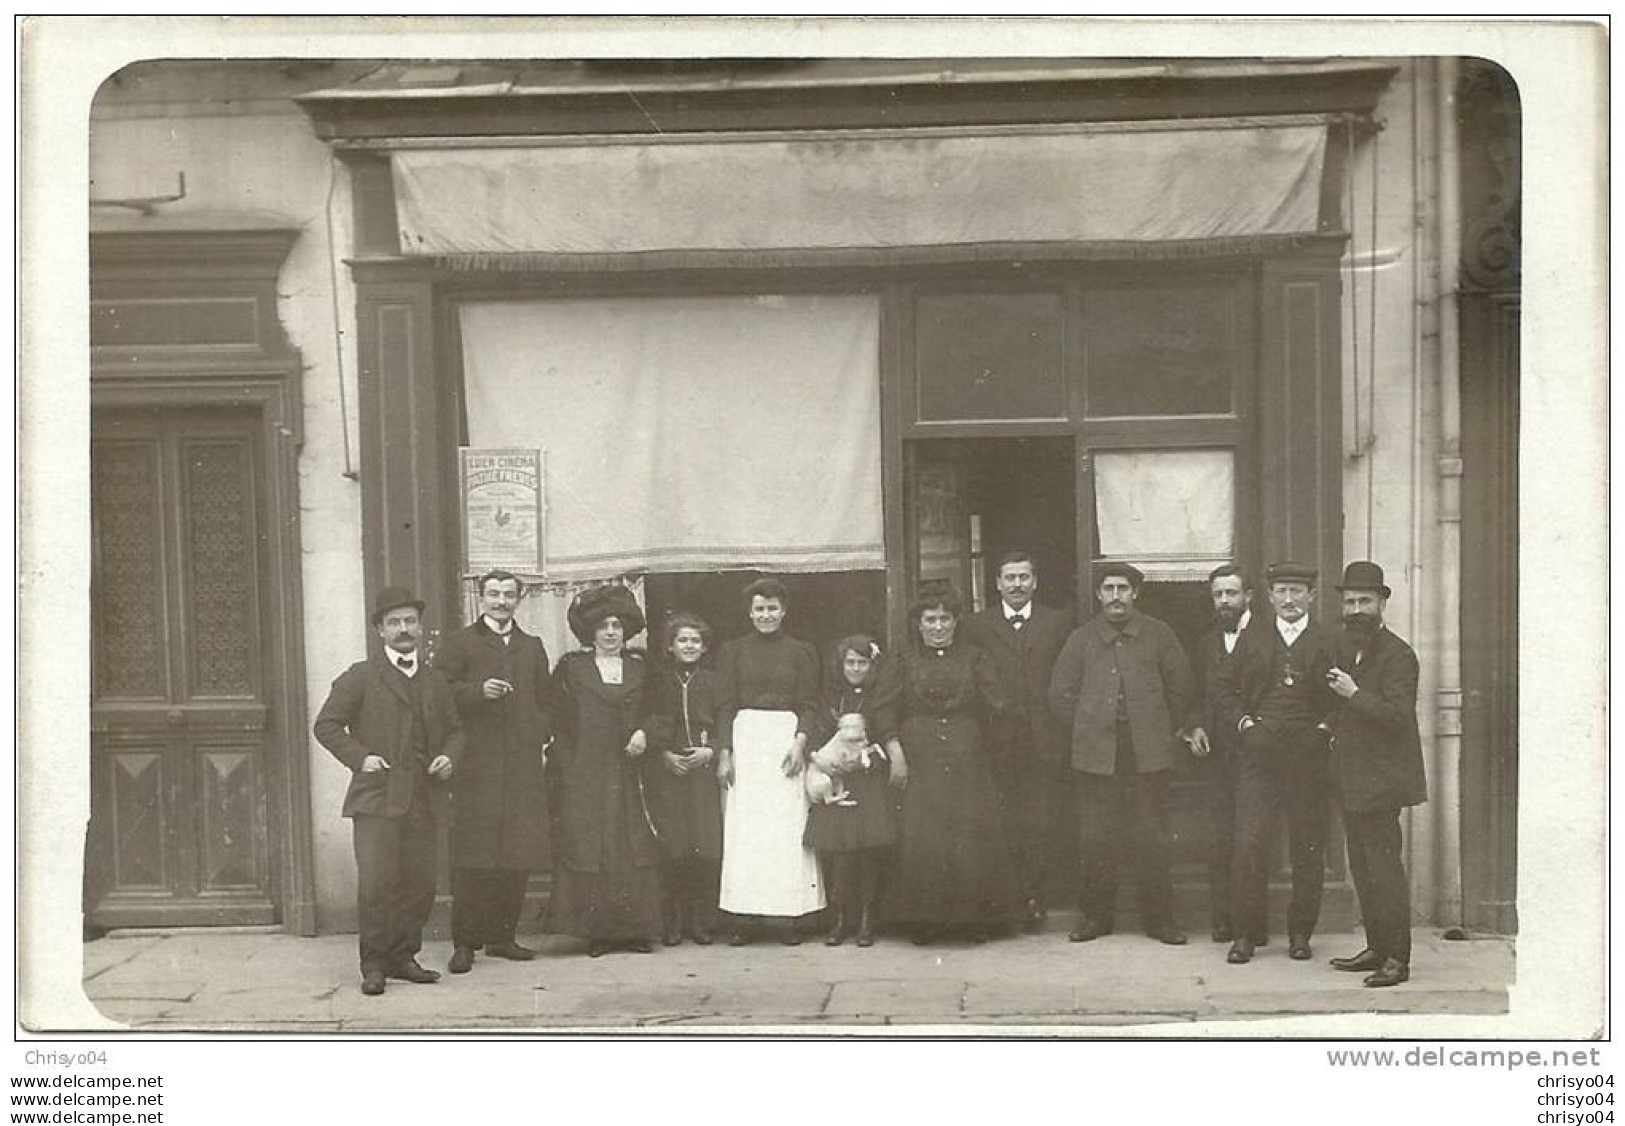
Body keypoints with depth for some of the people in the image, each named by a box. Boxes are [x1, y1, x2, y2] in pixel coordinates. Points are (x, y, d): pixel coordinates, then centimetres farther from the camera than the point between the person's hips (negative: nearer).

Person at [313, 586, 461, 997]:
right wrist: (359, 757, -11)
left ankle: (403, 958, 17)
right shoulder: (361, 677, 2)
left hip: (424, 800, 5)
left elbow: (454, 730, 24)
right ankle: (374, 966, 0)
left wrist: (449, 756, 4)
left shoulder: (436, 682, 17)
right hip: (377, 797, -4)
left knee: (420, 885, 4)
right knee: (376, 882, -11)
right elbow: (326, 725, 1)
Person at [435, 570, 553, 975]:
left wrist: (544, 736, 8)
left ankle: (501, 936, 12)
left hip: (523, 766, 4)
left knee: (518, 855, 3)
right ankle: (465, 942, -1)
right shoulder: (459, 644, 6)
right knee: (472, 858, -6)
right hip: (476, 765, -4)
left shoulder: (533, 648, 20)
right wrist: (478, 691, -15)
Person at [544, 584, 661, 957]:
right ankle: (596, 930, 0)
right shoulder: (571, 668, 6)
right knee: (589, 847, -5)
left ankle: (635, 928, 5)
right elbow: (560, 723, 4)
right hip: (585, 776, -2)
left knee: (634, 848, -1)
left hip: (629, 774, 2)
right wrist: (566, 769, -5)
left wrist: (645, 733, -4)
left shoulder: (640, 669, 13)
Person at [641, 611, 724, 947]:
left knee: (707, 849, -7)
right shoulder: (658, 681, 8)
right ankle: (672, 922, 0)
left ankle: (700, 920, 2)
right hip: (666, 770, -1)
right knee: (671, 850, -8)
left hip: (704, 769, 1)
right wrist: (665, 755, -6)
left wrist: (710, 751, -5)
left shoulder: (711, 681, 11)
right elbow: (647, 726, 7)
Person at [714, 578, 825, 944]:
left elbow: (809, 704, 5)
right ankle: (746, 917, -3)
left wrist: (800, 742, -11)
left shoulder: (801, 652, 9)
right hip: (744, 739, 0)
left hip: (787, 739, 0)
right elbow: (725, 705, 5)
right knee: (744, 828, -4)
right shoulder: (733, 651, 9)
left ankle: (787, 915, -2)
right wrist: (724, 753, -5)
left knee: (787, 828, -4)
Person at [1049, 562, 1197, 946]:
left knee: (1152, 839, 0)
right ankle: (1095, 915, 12)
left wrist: (1168, 731, 9)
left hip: (1148, 753, -1)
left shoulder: (1157, 635, 7)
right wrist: (1088, 729, 8)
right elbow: (1060, 695, 12)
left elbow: (1182, 687, 11)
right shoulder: (1082, 638, 9)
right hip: (1095, 754, 1)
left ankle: (1158, 918, 9)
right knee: (1095, 841, 0)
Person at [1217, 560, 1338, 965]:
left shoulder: (1329, 642, 5)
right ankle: (1246, 932, 1)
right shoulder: (1252, 638, 11)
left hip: (1308, 758, -1)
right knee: (1249, 843, -7)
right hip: (1258, 754, 1)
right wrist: (1244, 722, -1)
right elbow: (1226, 692, 14)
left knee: (1308, 847, 4)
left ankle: (1300, 932, 16)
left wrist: (1324, 728, -9)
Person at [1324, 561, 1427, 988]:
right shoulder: (1345, 645, 13)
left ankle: (1397, 959, -1)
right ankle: (1377, 948, 23)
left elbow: (1398, 716, -21)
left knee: (1384, 865, -7)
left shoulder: (1398, 655, -13)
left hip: (1379, 779, -9)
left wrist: (1354, 694, -20)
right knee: (1362, 867, 14)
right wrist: (1334, 729, 12)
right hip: (1351, 780, 9)